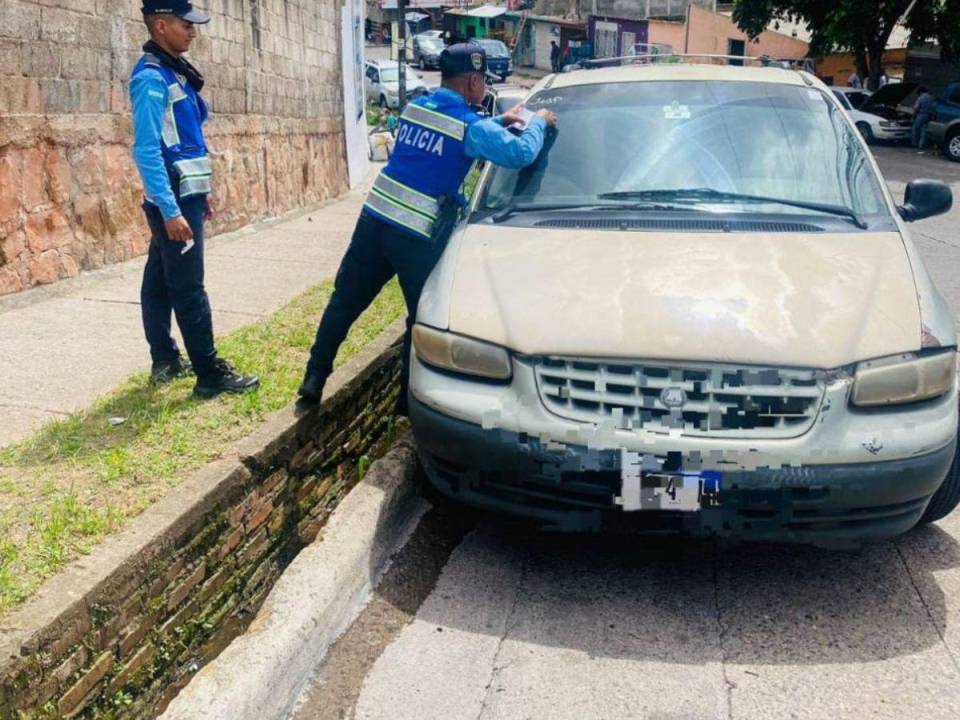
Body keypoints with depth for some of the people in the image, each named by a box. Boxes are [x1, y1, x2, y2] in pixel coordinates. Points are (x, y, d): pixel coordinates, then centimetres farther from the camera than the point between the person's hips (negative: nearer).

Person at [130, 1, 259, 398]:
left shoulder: (174, 71, 14)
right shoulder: (151, 78, -16)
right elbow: (146, 151, -21)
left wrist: (200, 193, 20)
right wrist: (170, 210, -25)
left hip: (184, 195, 9)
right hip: (173, 200, -9)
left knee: (160, 281, 14)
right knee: (188, 287, -6)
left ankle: (165, 360, 24)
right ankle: (210, 373, -2)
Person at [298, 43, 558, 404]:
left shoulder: (416, 106, 13)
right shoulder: (471, 126, -8)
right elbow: (521, 154, -11)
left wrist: (499, 121, 30)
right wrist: (538, 122, 8)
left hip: (374, 219, 6)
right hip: (417, 235, -6)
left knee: (344, 301, 14)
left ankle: (314, 378, 17)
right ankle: (409, 397, 18)